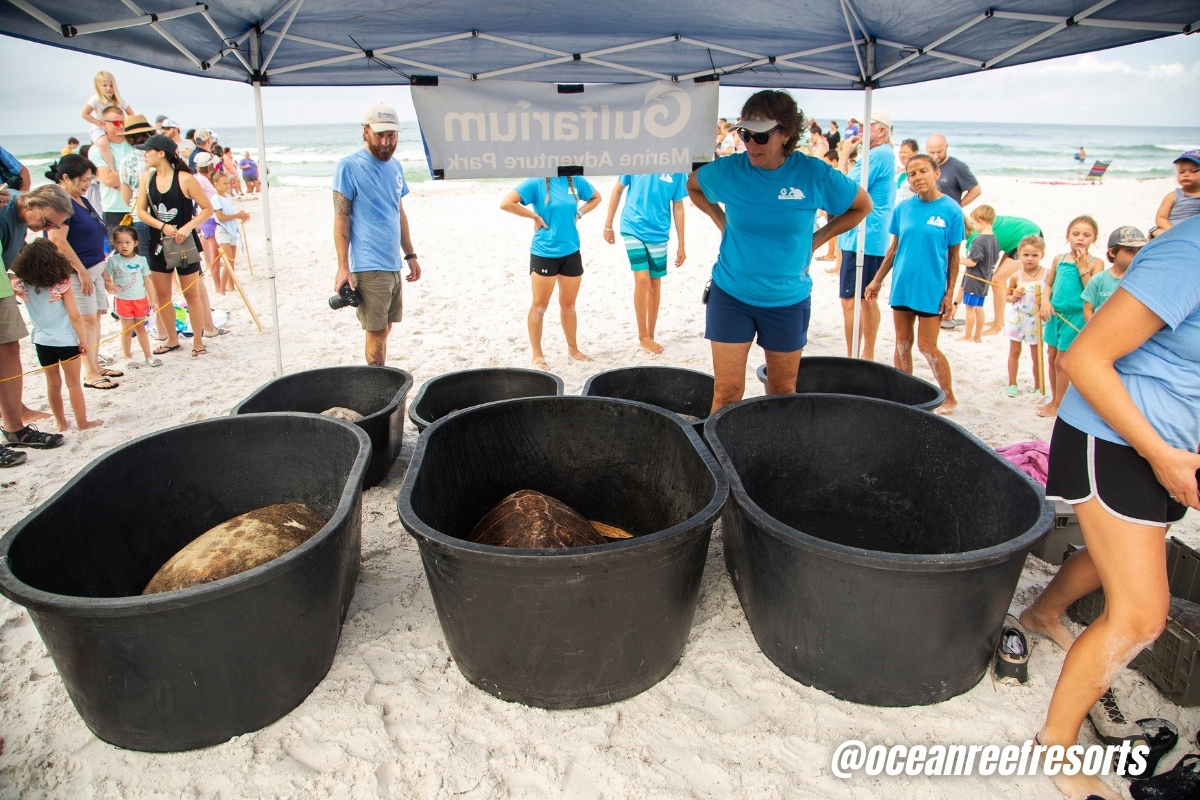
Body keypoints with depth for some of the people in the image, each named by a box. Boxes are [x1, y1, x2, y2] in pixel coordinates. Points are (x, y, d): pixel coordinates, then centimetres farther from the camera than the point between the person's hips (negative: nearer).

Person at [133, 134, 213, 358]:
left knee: (191, 294, 3)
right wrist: (163, 226, -12)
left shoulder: (184, 178, -12)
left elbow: (207, 208, -10)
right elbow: (141, 211, 3)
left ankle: (198, 341, 14)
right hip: (158, 243, 5)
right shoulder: (147, 178, 1)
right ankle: (172, 339, 25)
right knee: (161, 294, 11)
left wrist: (187, 227, -20)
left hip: (184, 243, -5)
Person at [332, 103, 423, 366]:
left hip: (393, 265, 7)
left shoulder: (395, 166, 13)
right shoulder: (349, 166, -7)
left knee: (384, 329, 12)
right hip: (368, 267, -7)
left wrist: (410, 255, 18)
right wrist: (343, 267, -15)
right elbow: (341, 218, -10)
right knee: (377, 332, -4)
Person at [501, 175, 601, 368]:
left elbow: (596, 197, 19)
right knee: (539, 306, 3)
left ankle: (573, 349, 31)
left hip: (571, 252, 4)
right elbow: (506, 203, -19)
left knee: (569, 305, 15)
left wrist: (579, 213, 3)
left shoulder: (576, 180, 1)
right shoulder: (536, 182, -11)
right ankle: (537, 355, 15)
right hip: (544, 253, -4)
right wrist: (535, 216, -15)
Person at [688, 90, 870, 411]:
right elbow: (693, 186, 14)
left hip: (788, 299, 1)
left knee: (783, 391, 14)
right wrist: (722, 222, 3)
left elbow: (862, 205, 5)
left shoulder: (814, 174, -11)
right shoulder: (728, 170, -9)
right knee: (727, 391, -1)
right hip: (731, 295, 0)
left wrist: (815, 240, -1)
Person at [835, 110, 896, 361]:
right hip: (872, 238, 11)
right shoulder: (883, 155, 17)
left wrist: (844, 156, -10)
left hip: (862, 238, -11)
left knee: (850, 299, -8)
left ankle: (852, 358, -5)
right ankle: (867, 355, 23)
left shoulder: (879, 156, -15)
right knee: (867, 299, 15)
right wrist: (848, 158, 8)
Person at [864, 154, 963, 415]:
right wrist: (877, 280, 10)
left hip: (931, 289, -4)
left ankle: (949, 398, 18)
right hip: (902, 286, 4)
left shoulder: (950, 210, -7)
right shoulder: (904, 208, 1)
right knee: (902, 343, 10)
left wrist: (950, 293, -5)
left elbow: (954, 255, -4)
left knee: (927, 347, 0)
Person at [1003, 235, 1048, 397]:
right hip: (1017, 318, 1)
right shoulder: (1016, 276, -4)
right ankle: (1012, 384, 22)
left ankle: (1038, 386, 21)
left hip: (1036, 321, -1)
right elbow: (1007, 296, 8)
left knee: (1036, 354, 8)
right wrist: (1013, 297, -13)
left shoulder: (1046, 275, -8)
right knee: (1014, 351, 10)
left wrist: (1043, 301, -22)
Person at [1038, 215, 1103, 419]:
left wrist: (1082, 268, -19)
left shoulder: (1095, 263, -8)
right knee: (1051, 358, 12)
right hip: (1056, 314, 5)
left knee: (1061, 360, -1)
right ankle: (1054, 399, 28)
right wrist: (1045, 301, -5)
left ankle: (1058, 405, 13)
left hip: (1075, 316, -5)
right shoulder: (1059, 259, 4)